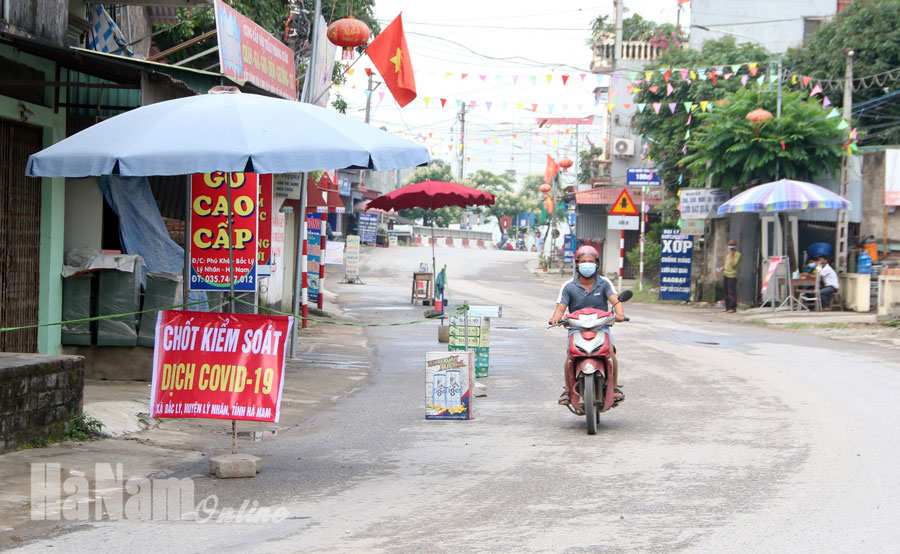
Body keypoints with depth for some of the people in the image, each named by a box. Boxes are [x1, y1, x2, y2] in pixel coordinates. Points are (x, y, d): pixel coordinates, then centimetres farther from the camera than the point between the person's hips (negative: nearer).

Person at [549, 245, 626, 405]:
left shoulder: (604, 283, 4)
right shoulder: (569, 287, 4)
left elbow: (615, 300, -11)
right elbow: (561, 307, -3)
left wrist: (620, 314, -33)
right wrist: (555, 318, -27)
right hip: (576, 327, 0)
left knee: (610, 351, -25)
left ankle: (614, 387, -9)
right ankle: (568, 390, -10)